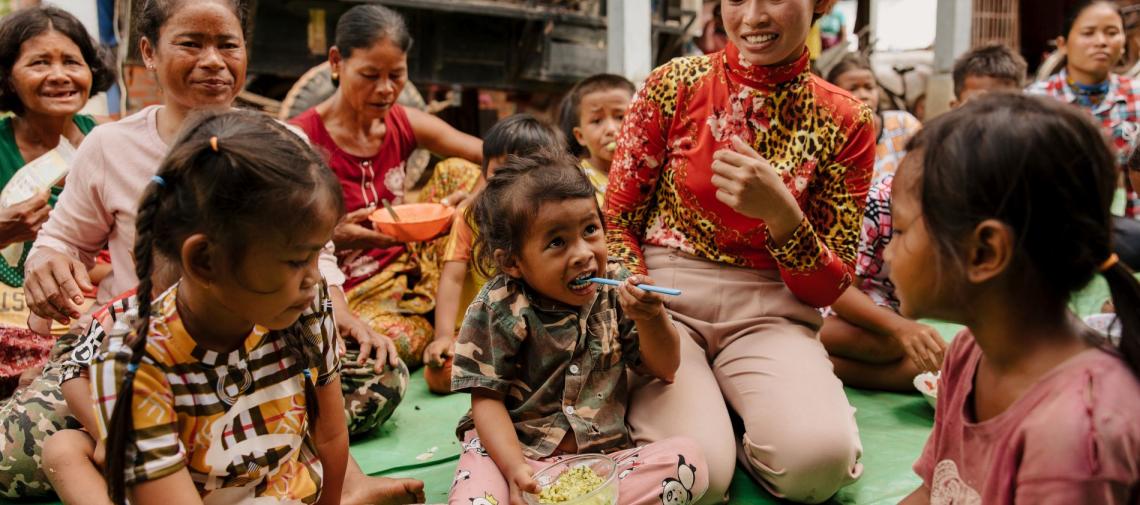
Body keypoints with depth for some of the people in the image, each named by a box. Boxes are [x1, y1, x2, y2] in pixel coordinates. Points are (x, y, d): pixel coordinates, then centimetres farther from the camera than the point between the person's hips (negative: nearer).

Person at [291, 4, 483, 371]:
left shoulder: (405, 124, 1)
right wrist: (334, 238, -33)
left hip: (408, 268, 6)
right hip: (348, 295, -6)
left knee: (458, 171, -3)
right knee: (391, 341, -38)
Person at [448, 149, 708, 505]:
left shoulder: (616, 288, 2)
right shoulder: (498, 309, -8)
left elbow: (663, 368, 7)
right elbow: (487, 399, -7)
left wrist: (652, 319, -14)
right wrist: (514, 469, -24)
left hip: (602, 454, 5)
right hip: (515, 450, -4)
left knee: (689, 459, -23)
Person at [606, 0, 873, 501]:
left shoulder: (845, 120, 0)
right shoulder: (673, 84, -2)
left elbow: (828, 289, 1)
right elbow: (617, 224, 2)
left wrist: (780, 213, -20)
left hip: (769, 313, 1)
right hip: (666, 300, 0)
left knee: (818, 458, -28)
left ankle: (744, 425, 5)